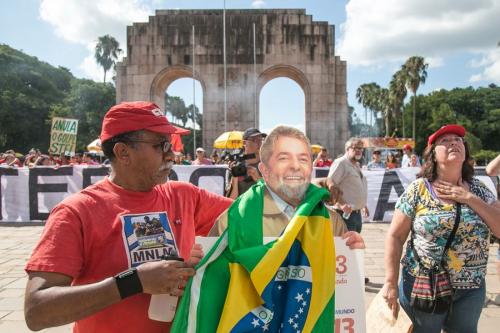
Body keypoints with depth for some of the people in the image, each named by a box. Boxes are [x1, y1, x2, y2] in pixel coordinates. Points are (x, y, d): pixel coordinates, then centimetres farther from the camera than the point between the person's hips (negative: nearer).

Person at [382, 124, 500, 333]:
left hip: (471, 289, 3)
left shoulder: (479, 190, 2)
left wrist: (470, 198, -14)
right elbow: (395, 237, -7)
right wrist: (391, 282, -10)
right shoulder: (417, 190, -9)